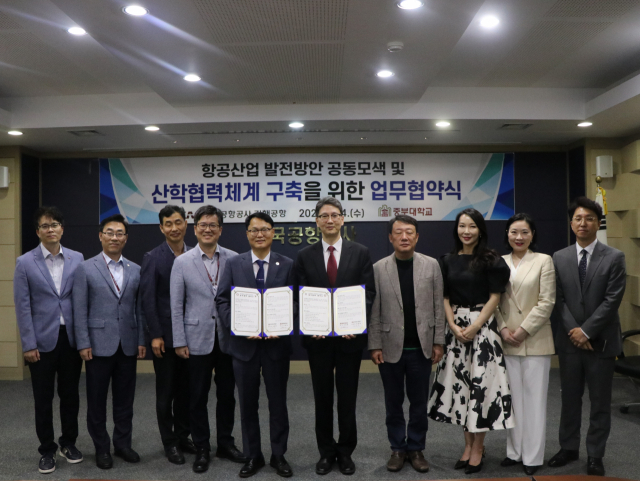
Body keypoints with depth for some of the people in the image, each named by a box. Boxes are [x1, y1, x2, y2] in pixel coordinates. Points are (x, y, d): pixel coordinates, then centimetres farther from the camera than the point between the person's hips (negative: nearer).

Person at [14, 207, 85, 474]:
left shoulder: (77, 259, 2)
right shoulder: (25, 263, -3)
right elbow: (23, 307, -4)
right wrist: (29, 345, -7)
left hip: (71, 338, 2)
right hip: (43, 340, -1)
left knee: (70, 394, 12)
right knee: (43, 399, 9)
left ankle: (69, 443, 30)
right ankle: (47, 450, 24)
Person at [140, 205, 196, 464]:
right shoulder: (153, 258, -6)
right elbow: (148, 299, -8)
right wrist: (155, 335, -13)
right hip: (165, 334, -3)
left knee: (185, 388, 13)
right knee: (166, 391, 9)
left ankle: (183, 436, 29)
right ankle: (170, 443, 22)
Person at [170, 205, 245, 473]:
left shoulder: (233, 259, 0)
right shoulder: (182, 262, -1)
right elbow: (176, 306, 0)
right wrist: (179, 342, -4)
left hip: (228, 338, 1)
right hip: (198, 339, -1)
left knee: (227, 394, 13)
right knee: (198, 397, 9)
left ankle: (225, 443, 30)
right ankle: (201, 449, 25)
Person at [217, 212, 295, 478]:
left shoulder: (287, 265, 0)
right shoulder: (234, 264, 2)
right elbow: (222, 300, -1)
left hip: (277, 344, -1)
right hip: (244, 344, 1)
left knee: (278, 402, 11)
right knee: (248, 404, 12)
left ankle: (278, 455, 29)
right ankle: (252, 456, 29)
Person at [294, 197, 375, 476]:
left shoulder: (360, 253, 1)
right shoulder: (305, 256, 4)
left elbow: (369, 293, -2)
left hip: (350, 336, -1)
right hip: (318, 337, 1)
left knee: (347, 397, 10)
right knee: (322, 397, 12)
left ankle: (346, 451, 27)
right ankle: (326, 452, 27)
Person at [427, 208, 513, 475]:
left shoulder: (491, 260, -5)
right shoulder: (448, 261, 7)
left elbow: (494, 298, -7)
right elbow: (445, 298, 7)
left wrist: (474, 327, -13)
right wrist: (454, 326, -7)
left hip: (483, 326, -4)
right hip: (456, 327, 4)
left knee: (480, 383, -1)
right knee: (459, 383, 8)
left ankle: (478, 448, 13)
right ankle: (468, 444, 22)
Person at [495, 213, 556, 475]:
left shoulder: (543, 261, -2)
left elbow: (546, 302, -7)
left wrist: (523, 330, -12)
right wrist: (503, 329, -7)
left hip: (535, 341, -3)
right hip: (507, 341, 3)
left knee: (534, 398, 5)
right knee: (513, 397, 11)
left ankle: (533, 457, 16)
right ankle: (514, 451, 23)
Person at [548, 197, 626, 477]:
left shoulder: (614, 258, -4)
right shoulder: (559, 258, 4)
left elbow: (612, 300, -10)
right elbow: (559, 299, 1)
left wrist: (586, 331, -15)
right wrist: (574, 331, -9)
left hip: (601, 340, -2)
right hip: (570, 339, 2)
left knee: (600, 402, 8)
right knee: (569, 398, 13)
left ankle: (595, 456, 21)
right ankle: (569, 448, 28)